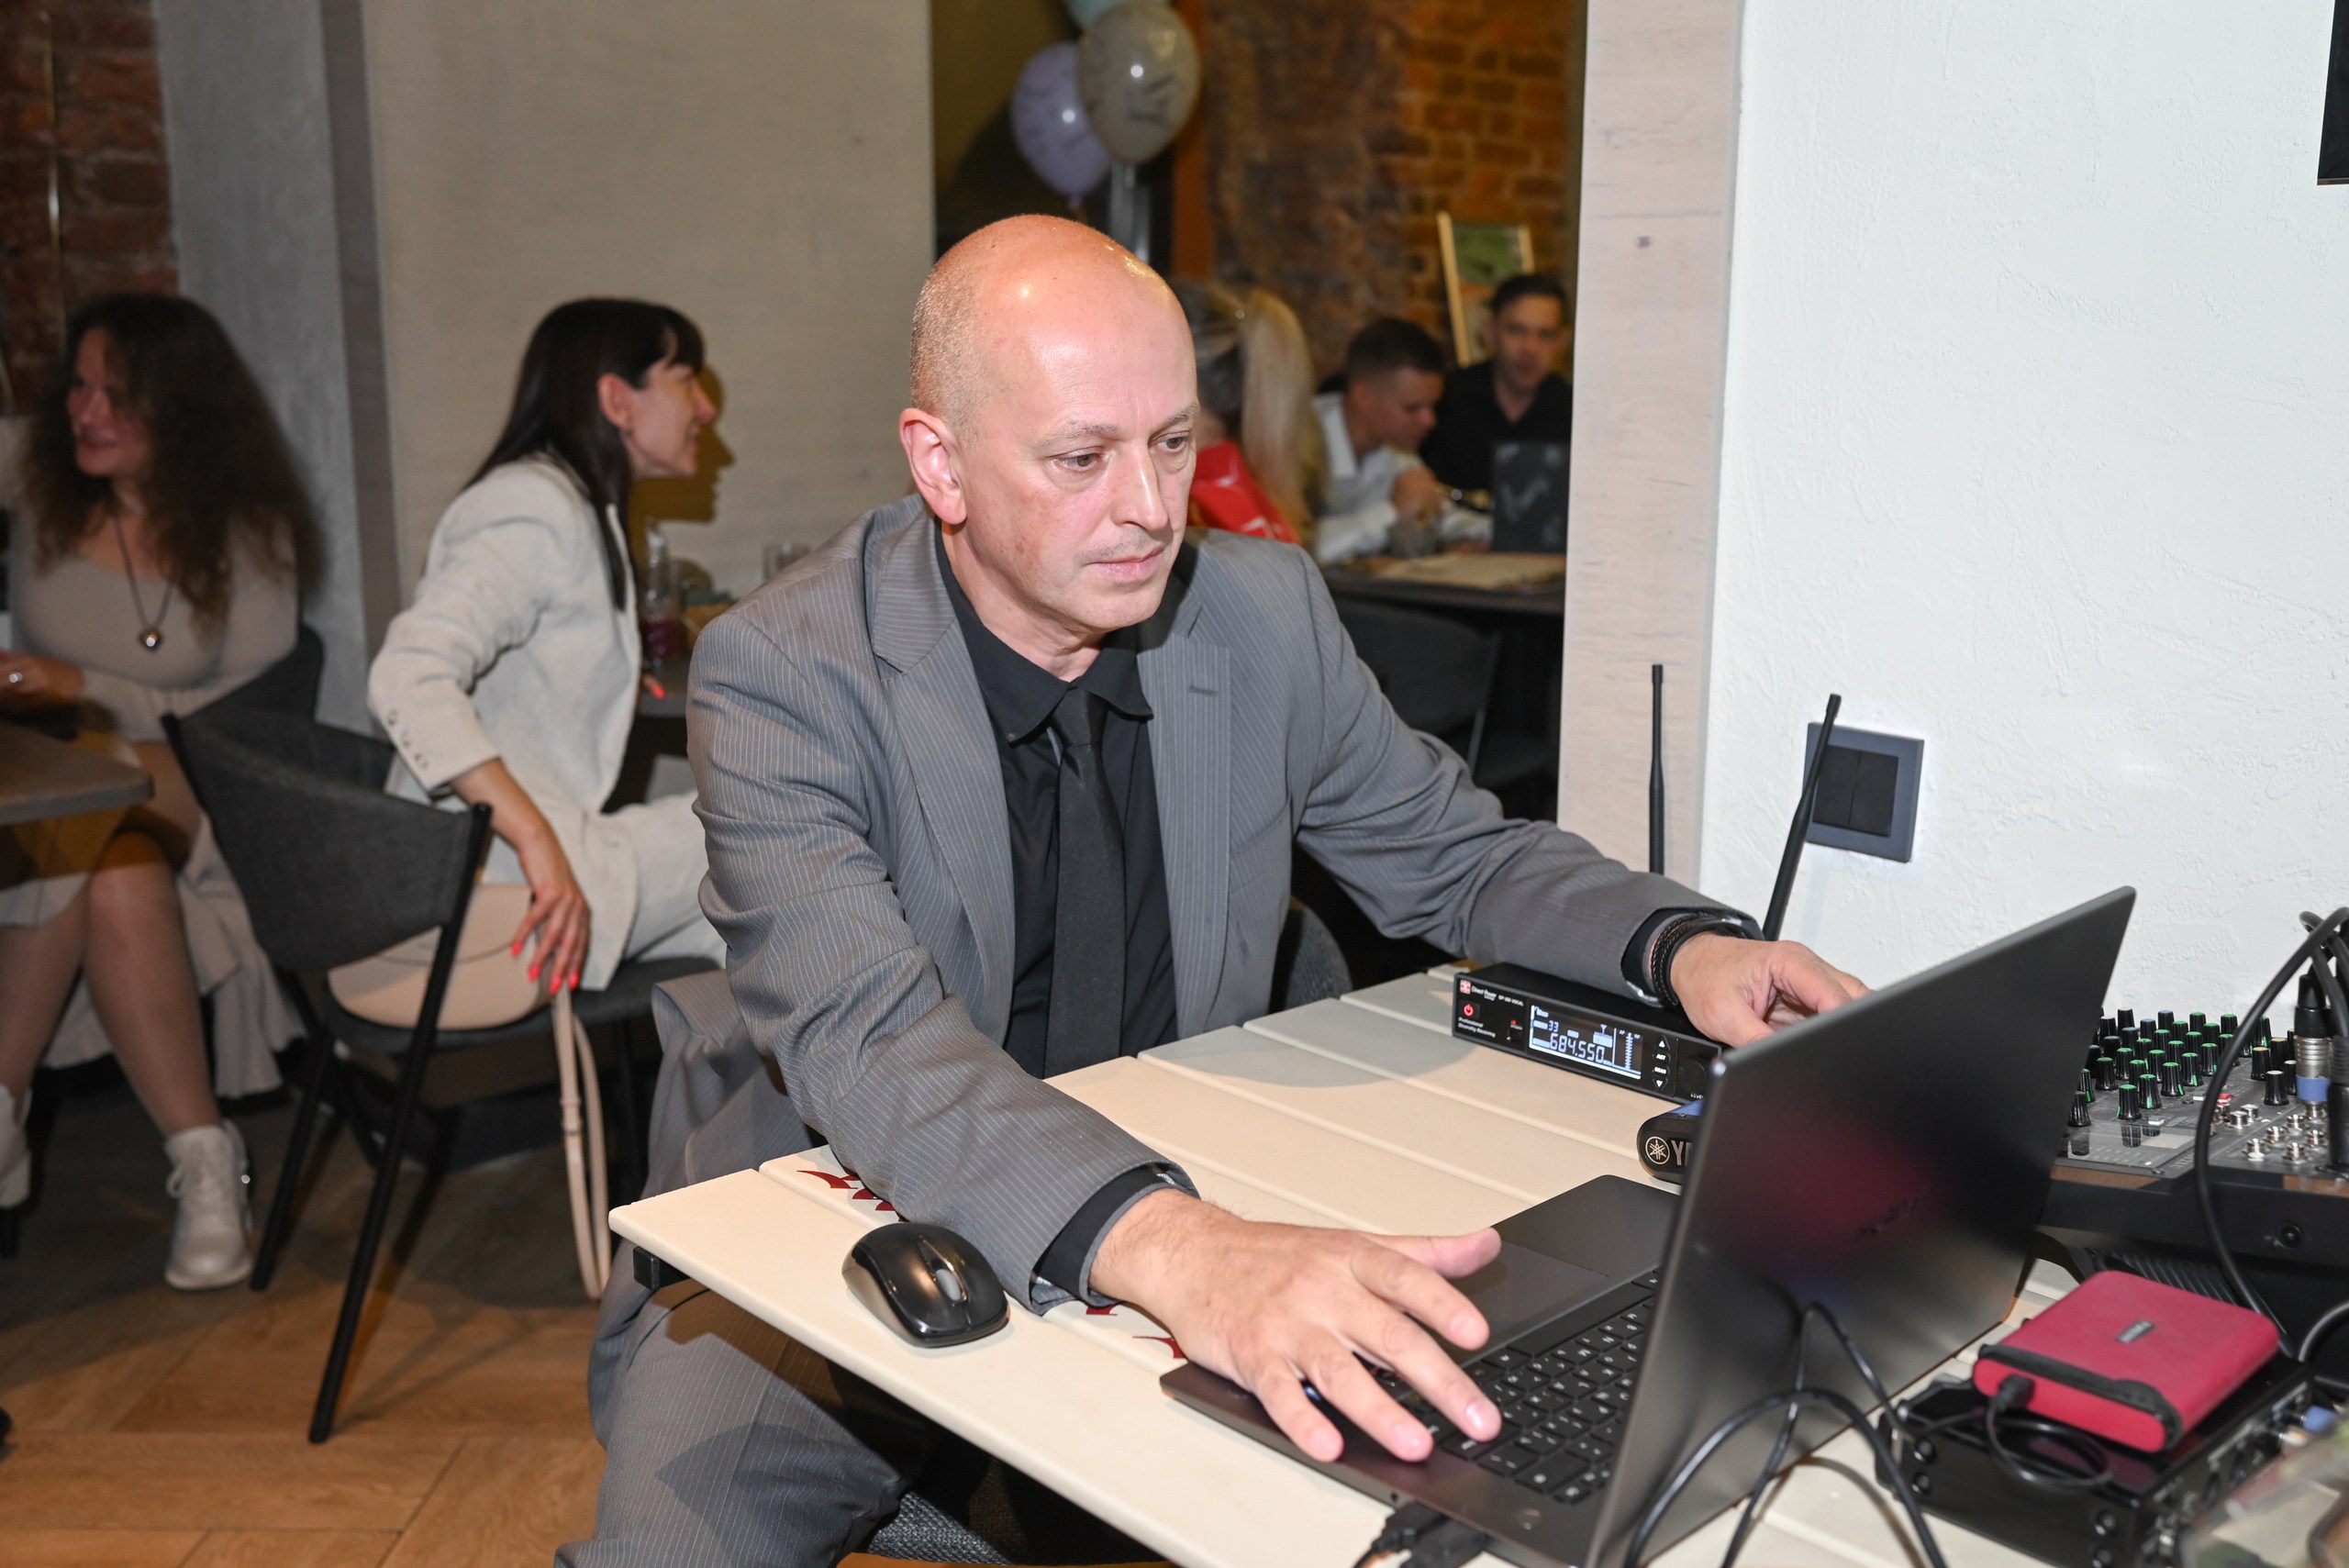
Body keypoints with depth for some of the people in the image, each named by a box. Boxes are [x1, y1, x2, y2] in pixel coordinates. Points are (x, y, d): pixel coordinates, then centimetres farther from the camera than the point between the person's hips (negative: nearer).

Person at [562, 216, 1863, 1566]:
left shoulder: (1268, 614, -2)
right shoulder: (786, 674, -16)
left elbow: (1452, 853, 11)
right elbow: (865, 1035, -31)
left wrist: (1679, 944, -10)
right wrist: (1163, 1241, -49)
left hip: (1190, 1231, 4)